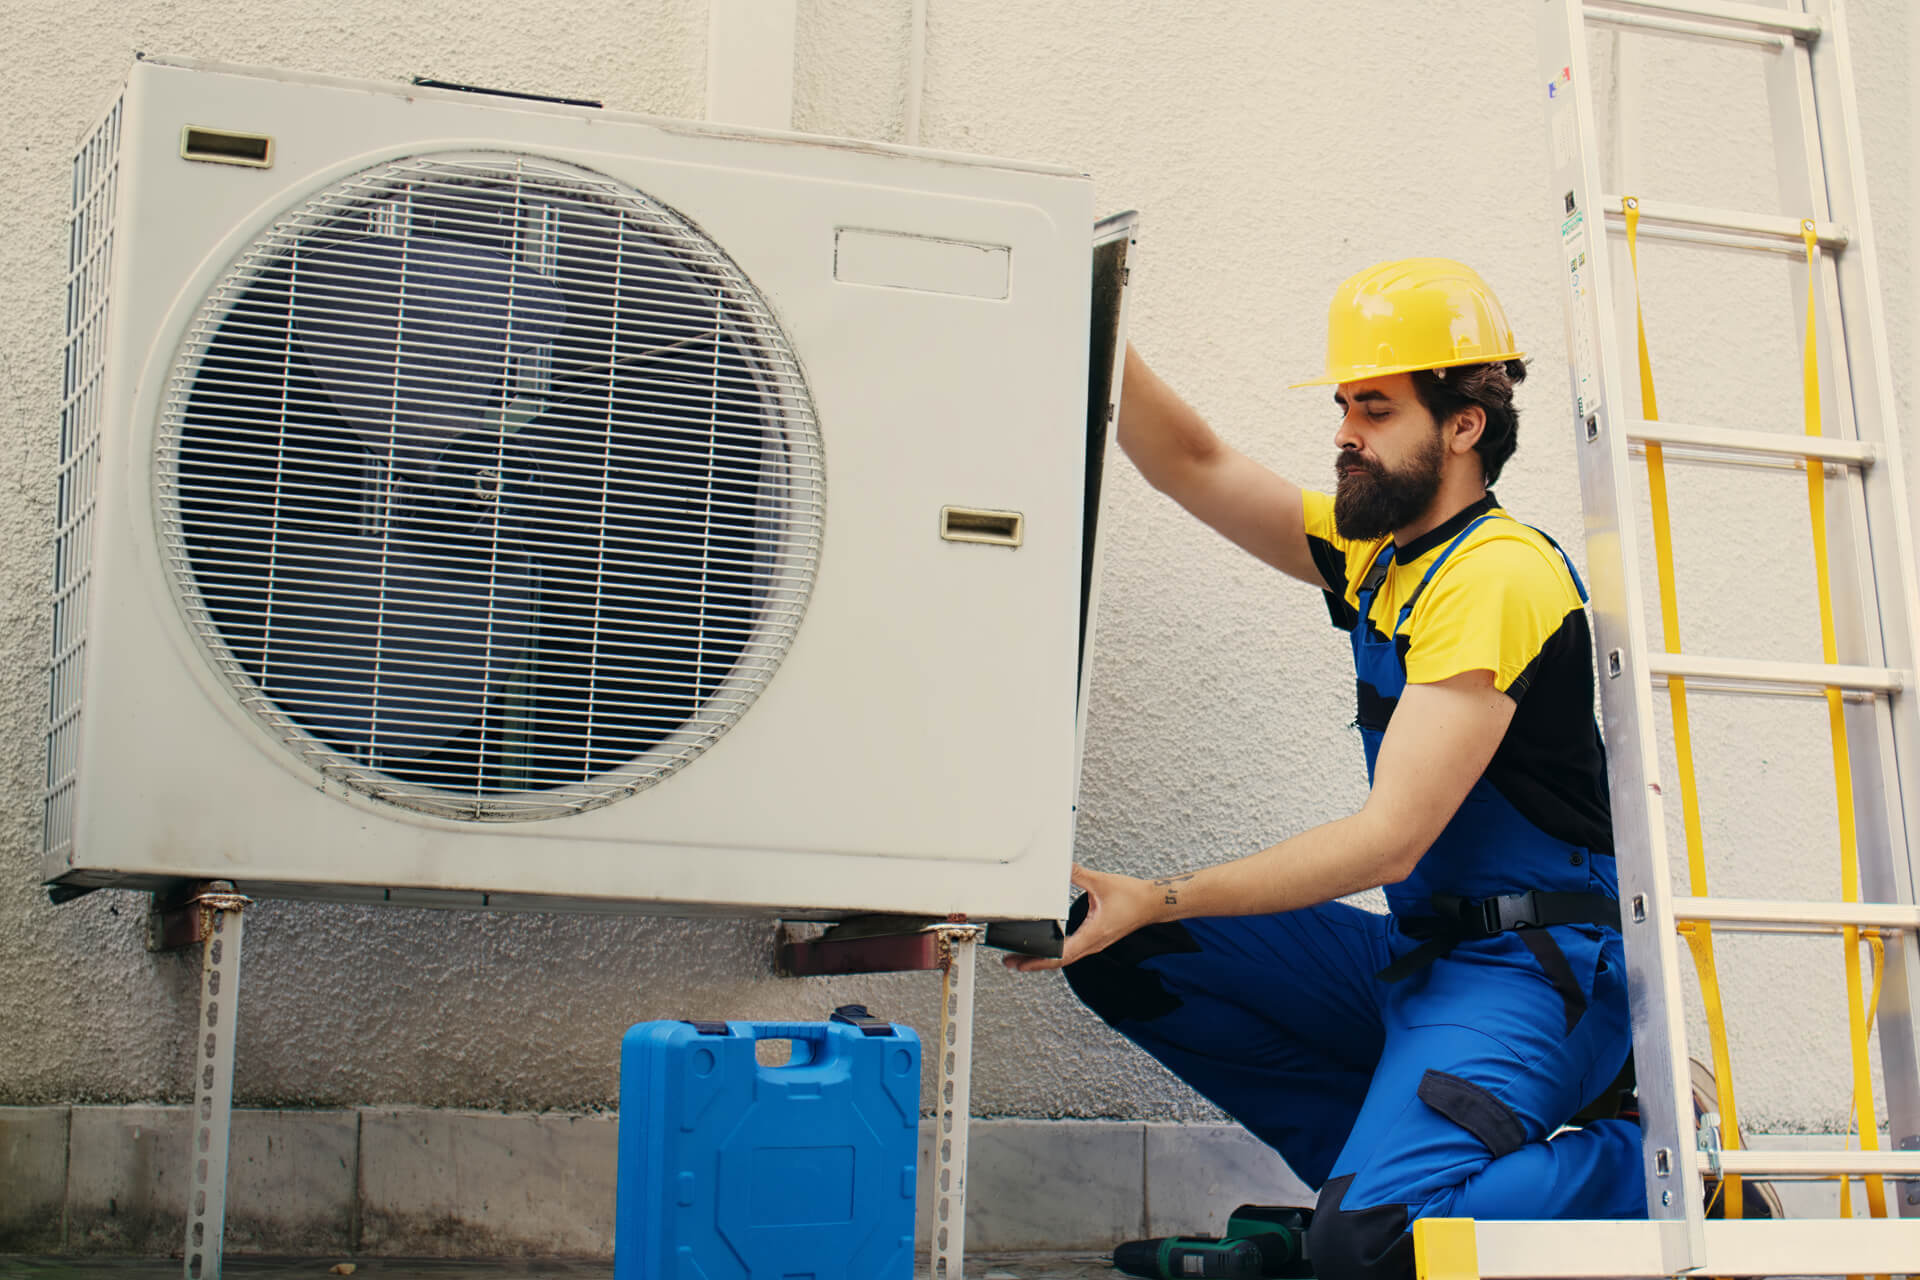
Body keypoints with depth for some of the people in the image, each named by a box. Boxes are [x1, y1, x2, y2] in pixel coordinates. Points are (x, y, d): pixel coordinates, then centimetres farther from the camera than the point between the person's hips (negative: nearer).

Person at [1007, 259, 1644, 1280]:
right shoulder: (1374, 552, 12)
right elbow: (1193, 466, 13)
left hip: (1534, 966, -9)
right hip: (1416, 954, 9)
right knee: (1122, 956, -1)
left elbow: (1388, 840, -20)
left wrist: (1158, 901, -22)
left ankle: (1655, 1166, -6)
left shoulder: (1498, 574, -16)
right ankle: (1380, 1169, 2)